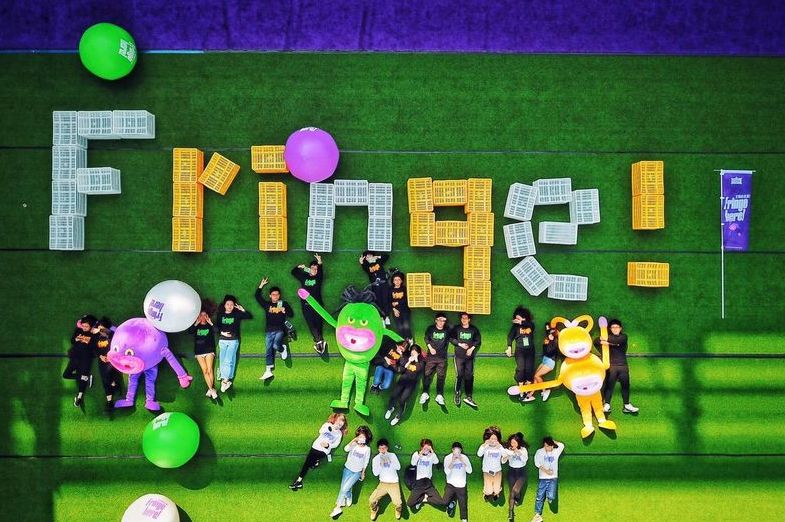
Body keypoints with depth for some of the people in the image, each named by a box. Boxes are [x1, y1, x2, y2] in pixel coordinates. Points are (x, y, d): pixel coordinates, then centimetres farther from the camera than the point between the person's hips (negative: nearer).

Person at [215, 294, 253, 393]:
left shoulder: (237, 314, 3)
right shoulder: (220, 315, 8)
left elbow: (250, 317, -2)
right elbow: (216, 326, 6)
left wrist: (243, 310, -13)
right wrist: (222, 333, -10)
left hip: (233, 340, -3)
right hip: (222, 340, 3)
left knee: (228, 361, -12)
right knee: (222, 361, 2)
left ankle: (225, 380, -13)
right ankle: (224, 380, 9)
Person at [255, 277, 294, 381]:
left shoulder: (284, 304, 8)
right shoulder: (267, 304, 12)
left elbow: (291, 314, 7)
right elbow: (257, 296, 11)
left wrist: (284, 310, -11)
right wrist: (261, 285, 5)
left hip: (280, 330, -3)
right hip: (269, 331, 3)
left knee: (276, 345, -26)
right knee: (269, 350, 1)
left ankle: (283, 349, 9)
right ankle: (269, 370, 3)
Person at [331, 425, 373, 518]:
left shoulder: (367, 449, -11)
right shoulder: (354, 444, -11)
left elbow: (365, 462, 1)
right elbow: (346, 449, -31)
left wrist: (363, 473, 9)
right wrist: (354, 440, -34)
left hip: (357, 472, -2)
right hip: (348, 469, 2)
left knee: (344, 488, -11)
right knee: (344, 488, 8)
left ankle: (337, 507, 2)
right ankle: (348, 498, 41)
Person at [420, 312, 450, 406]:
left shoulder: (447, 330, 2)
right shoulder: (430, 329, 0)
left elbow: (448, 340, 13)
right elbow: (426, 339, 6)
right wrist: (430, 348, -7)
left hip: (442, 357, 1)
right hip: (431, 356, -1)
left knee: (441, 376, 1)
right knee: (427, 374, -4)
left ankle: (439, 395, 5)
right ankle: (425, 394, 4)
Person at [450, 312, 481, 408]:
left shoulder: (474, 329, 6)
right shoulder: (456, 328, 5)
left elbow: (478, 341, 6)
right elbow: (451, 338, 4)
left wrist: (472, 348, -8)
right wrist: (459, 344, -8)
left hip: (470, 356, 1)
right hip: (459, 355, -1)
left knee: (469, 376, 0)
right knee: (459, 375, -7)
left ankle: (469, 397, 4)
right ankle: (457, 394, 6)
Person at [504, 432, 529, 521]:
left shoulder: (523, 449, -6)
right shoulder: (508, 450, -5)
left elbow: (525, 460, -20)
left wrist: (519, 453, -31)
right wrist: (505, 457, -30)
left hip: (521, 472, -2)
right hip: (511, 472, 2)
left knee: (515, 490, -24)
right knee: (511, 492, 1)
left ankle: (518, 498, 10)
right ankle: (511, 513, 10)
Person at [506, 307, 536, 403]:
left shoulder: (531, 325, 6)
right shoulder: (515, 326, 1)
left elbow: (529, 325, -19)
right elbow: (510, 336, -10)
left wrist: (521, 322, -23)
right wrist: (509, 347, -22)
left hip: (530, 351, 2)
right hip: (520, 351, -2)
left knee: (529, 369, -3)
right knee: (521, 369, -12)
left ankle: (528, 392, 2)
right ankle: (521, 393, -9)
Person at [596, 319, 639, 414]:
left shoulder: (624, 336, 5)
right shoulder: (607, 337, 4)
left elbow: (618, 340, -17)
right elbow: (596, 341, -8)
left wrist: (606, 340, -12)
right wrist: (604, 343, -19)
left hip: (623, 365, 2)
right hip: (611, 365, -2)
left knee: (625, 385, 6)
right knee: (609, 385, -5)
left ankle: (627, 406, 15)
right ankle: (607, 405, -2)